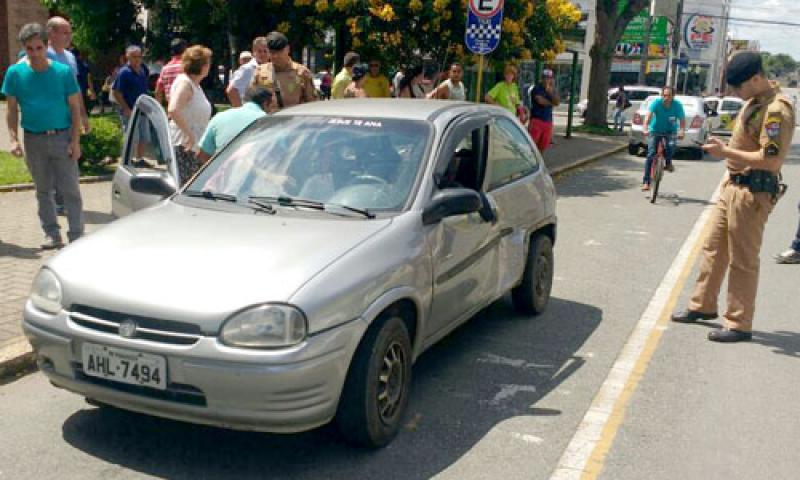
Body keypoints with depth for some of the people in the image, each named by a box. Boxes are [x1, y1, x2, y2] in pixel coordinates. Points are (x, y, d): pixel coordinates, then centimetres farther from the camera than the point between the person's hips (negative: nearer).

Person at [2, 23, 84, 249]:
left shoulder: (63, 71, -4)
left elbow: (74, 107, -1)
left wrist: (75, 141, -8)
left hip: (62, 137, -2)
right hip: (34, 140, 2)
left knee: (70, 189, -3)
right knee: (43, 190, 11)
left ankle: (77, 236, 3)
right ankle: (52, 234, 21)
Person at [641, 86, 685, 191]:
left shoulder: (677, 105, -16)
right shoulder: (656, 102, -19)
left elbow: (682, 120, -17)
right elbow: (648, 116, -31)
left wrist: (682, 131, -36)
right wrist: (645, 129, -47)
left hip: (670, 131, 0)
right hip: (655, 131, 0)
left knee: (671, 146, -30)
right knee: (651, 154, -11)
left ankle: (668, 163, 3)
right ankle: (646, 182, -6)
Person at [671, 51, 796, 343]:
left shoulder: (777, 109, -19)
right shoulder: (753, 101, 11)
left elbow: (771, 160, -26)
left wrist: (726, 152, -22)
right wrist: (725, 149, 10)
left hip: (752, 193, -10)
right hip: (733, 185, 10)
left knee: (743, 261, -1)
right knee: (713, 249, 18)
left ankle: (739, 325, 9)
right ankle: (703, 306, 32)